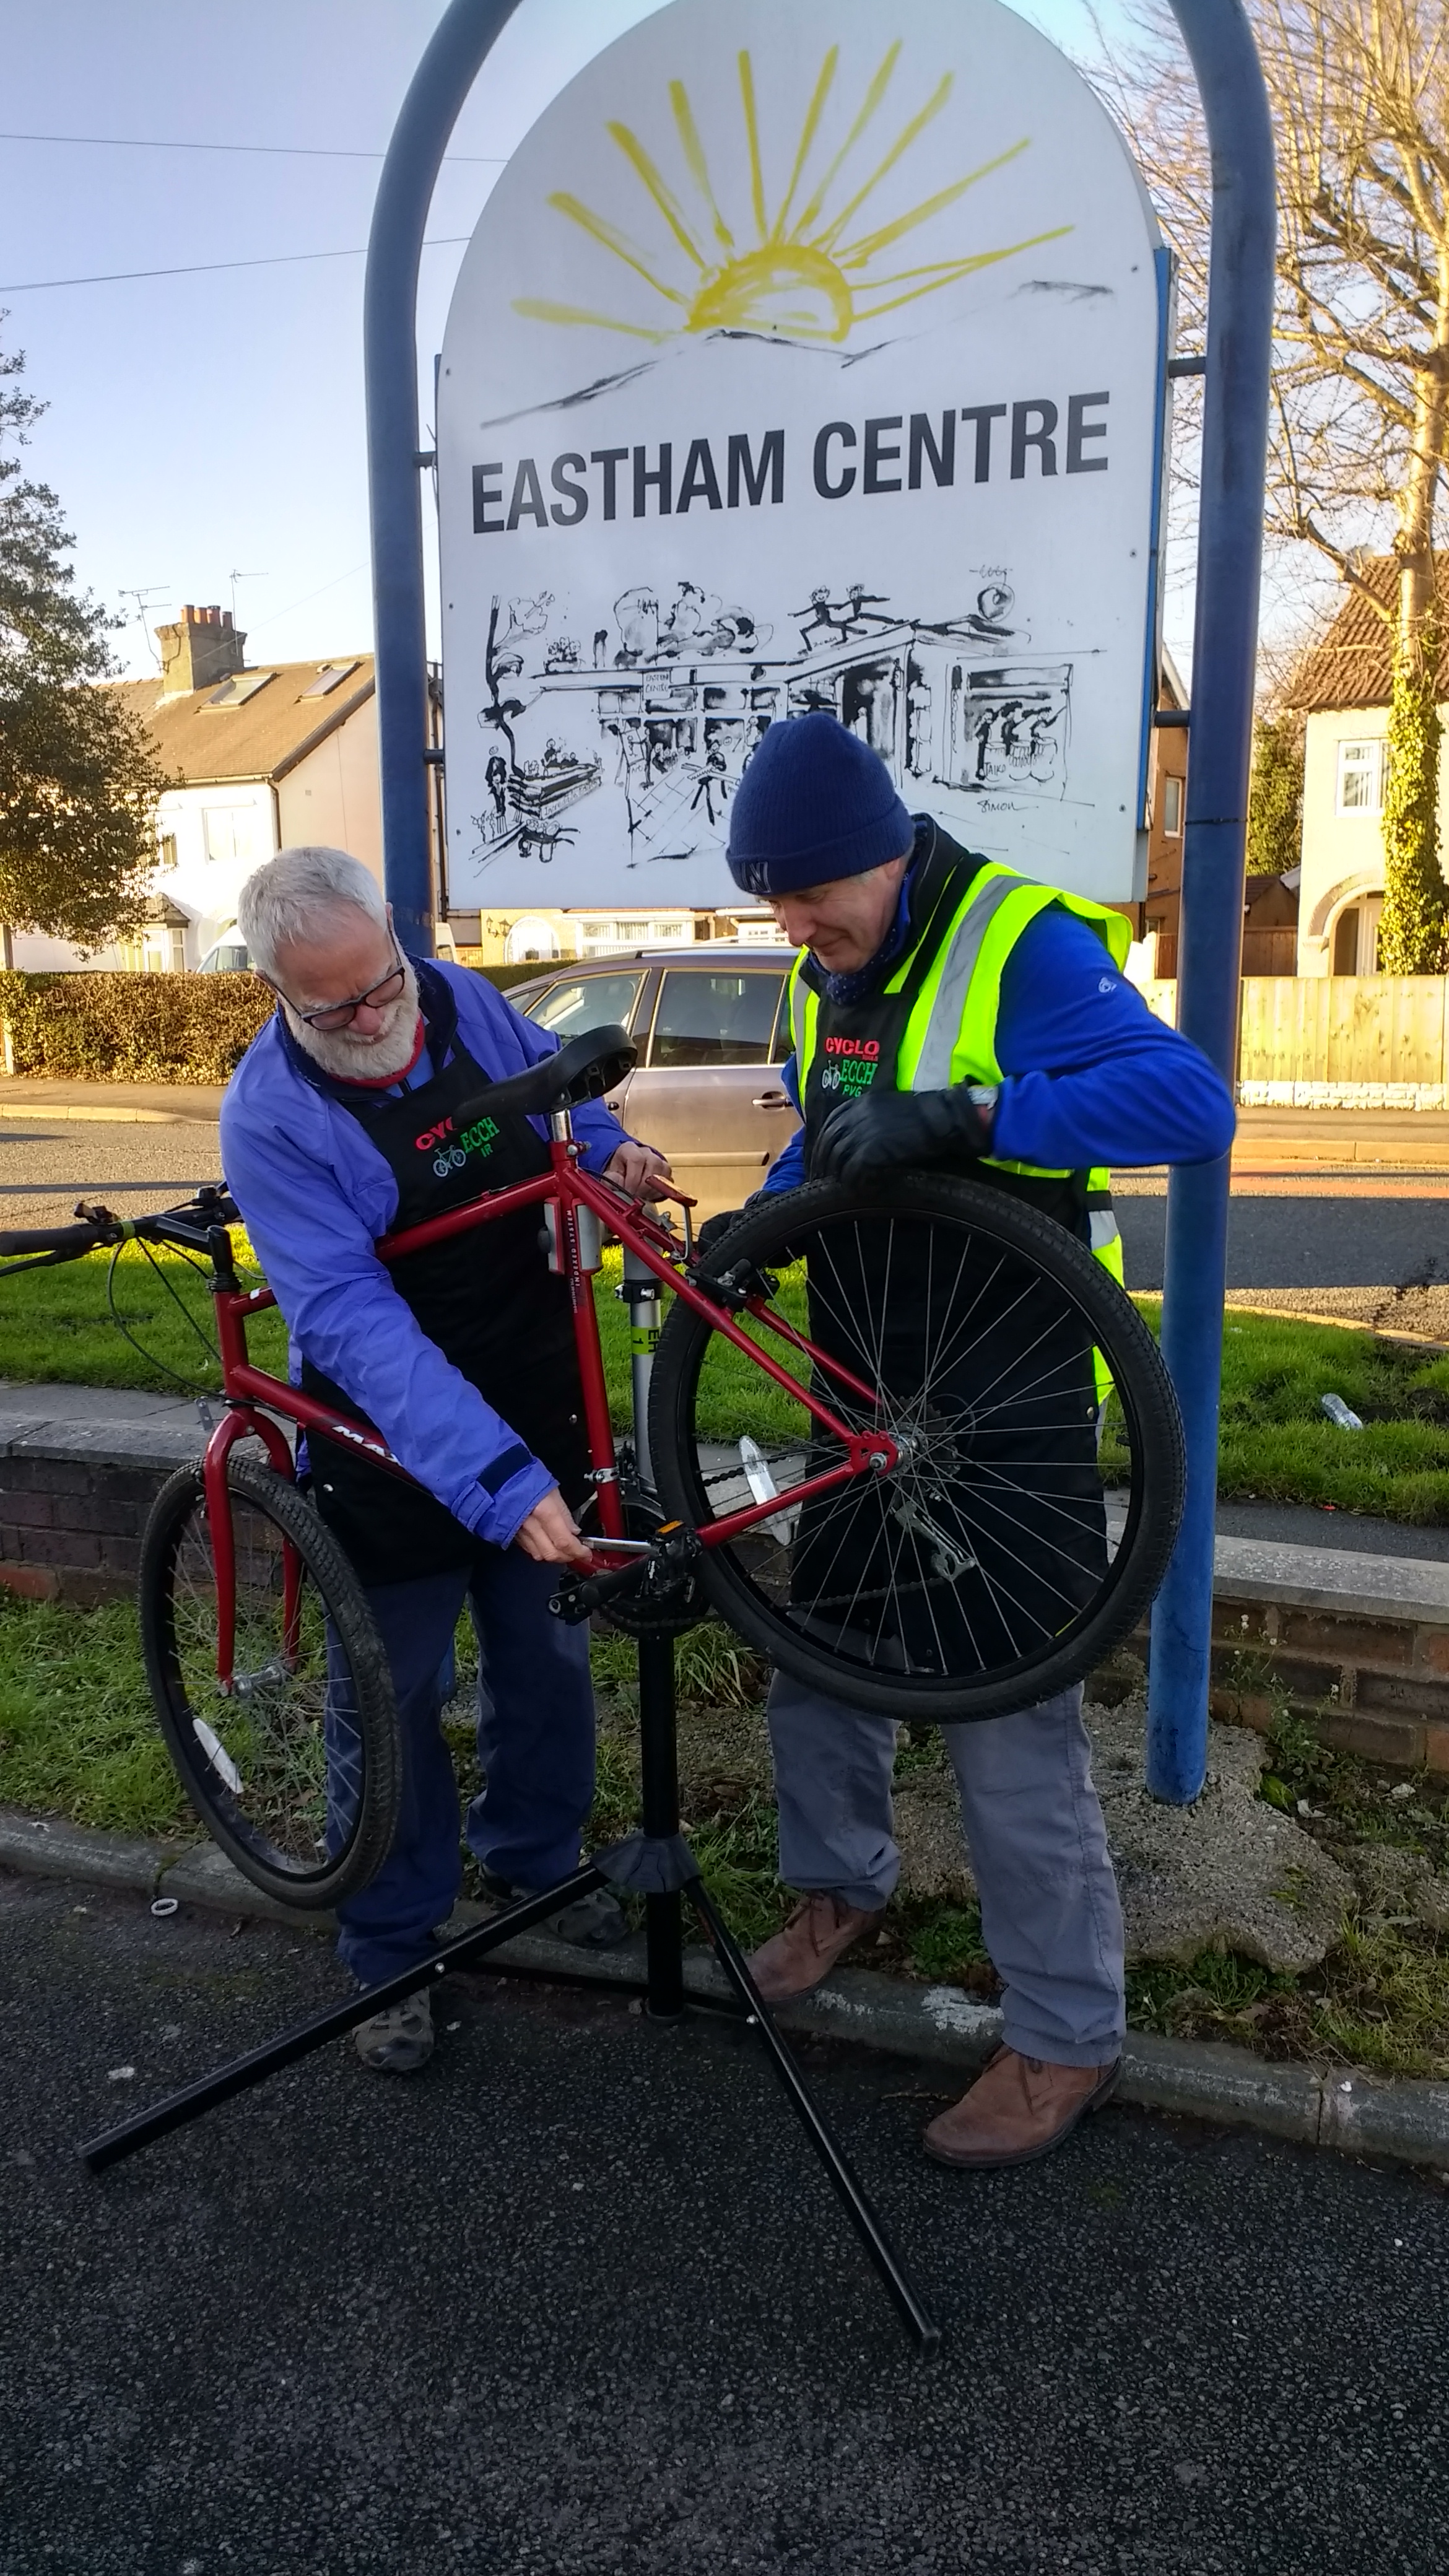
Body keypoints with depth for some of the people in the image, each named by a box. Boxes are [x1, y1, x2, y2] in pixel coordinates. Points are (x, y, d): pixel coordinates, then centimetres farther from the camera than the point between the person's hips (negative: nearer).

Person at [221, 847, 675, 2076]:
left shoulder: (468, 1003, -8)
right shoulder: (271, 1119, -23)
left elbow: (568, 1091, 14)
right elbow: (357, 1324, -31)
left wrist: (612, 1152, -10)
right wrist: (495, 1478, -40)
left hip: (539, 1416, 5)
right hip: (396, 1450, -5)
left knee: (548, 1663, 18)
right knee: (397, 1701, 9)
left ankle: (535, 1859, 45)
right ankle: (392, 1951, 31)